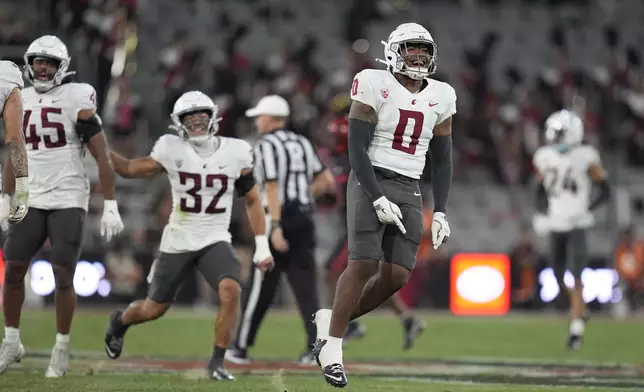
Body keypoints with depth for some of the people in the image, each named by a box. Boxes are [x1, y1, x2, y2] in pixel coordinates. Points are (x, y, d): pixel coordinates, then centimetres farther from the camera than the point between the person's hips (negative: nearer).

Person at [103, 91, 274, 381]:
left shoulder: (235, 153, -6)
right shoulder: (172, 151, -9)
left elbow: (252, 200, 5)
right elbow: (129, 169, 3)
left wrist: (262, 246, 1)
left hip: (215, 241, 0)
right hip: (177, 242, 0)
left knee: (231, 291, -27)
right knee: (155, 309, 10)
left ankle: (217, 362, -14)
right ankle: (119, 321, 45)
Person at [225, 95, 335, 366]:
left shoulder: (266, 145, -7)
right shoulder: (302, 143, 14)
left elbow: (272, 188, -17)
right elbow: (327, 182, 13)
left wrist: (276, 227, -22)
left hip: (279, 218, -6)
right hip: (304, 219, 6)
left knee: (261, 288, 2)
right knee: (306, 286, 2)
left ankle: (241, 348, 11)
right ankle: (316, 347, -10)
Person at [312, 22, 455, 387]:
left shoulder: (440, 97, 8)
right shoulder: (375, 86, -8)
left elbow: (442, 160, 13)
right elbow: (357, 150, -11)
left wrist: (440, 213, 4)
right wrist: (378, 200, -19)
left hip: (409, 192, 5)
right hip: (371, 183, -5)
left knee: (397, 276, -6)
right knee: (364, 264, -17)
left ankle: (332, 319, 15)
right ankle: (332, 344, -4)